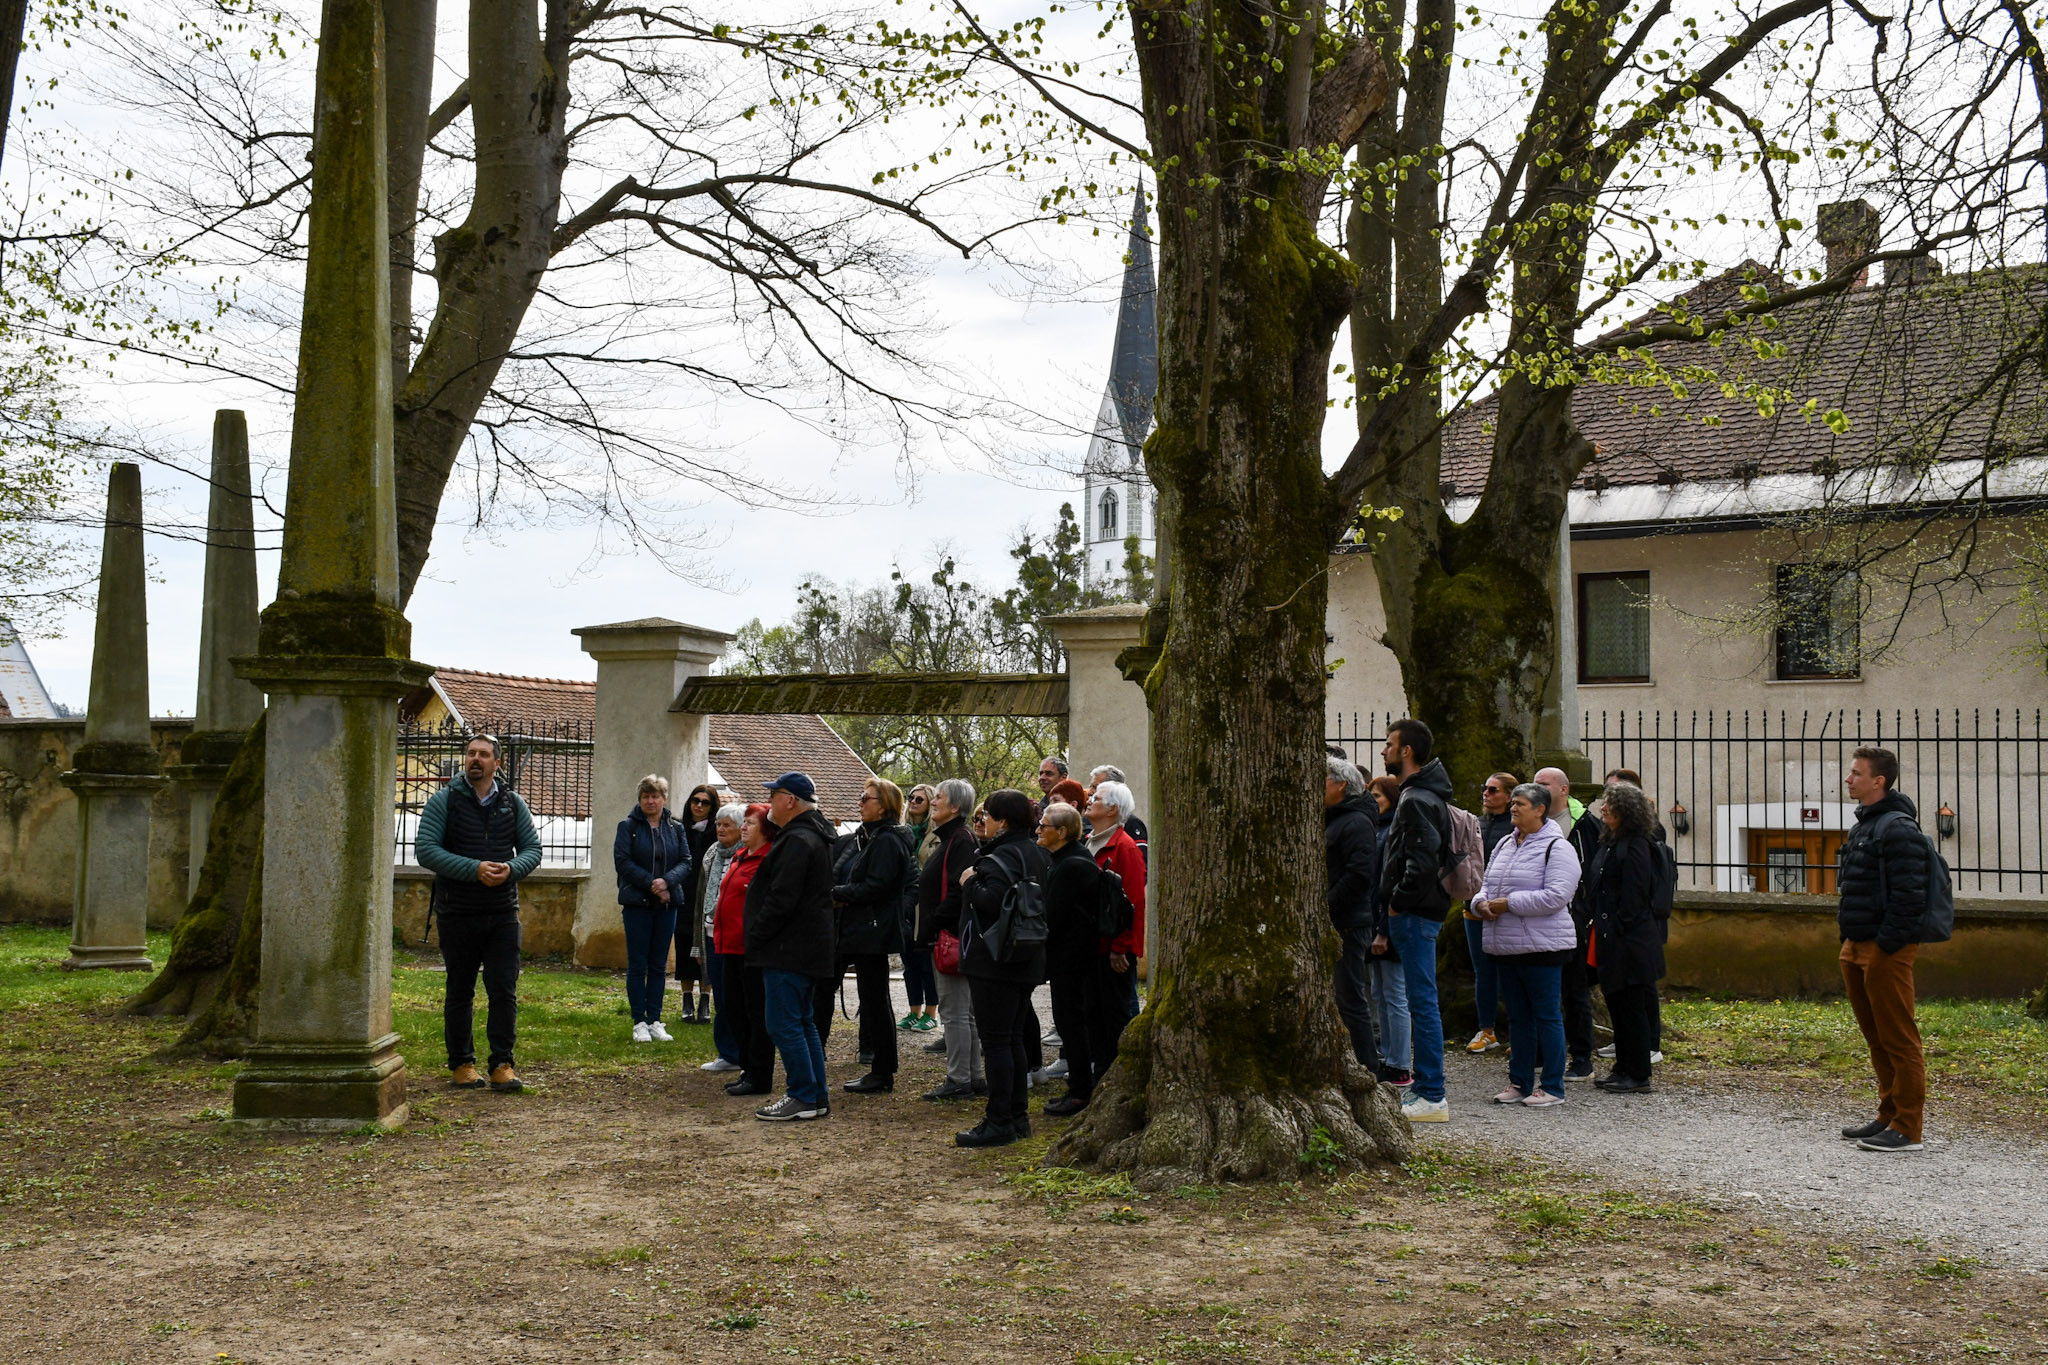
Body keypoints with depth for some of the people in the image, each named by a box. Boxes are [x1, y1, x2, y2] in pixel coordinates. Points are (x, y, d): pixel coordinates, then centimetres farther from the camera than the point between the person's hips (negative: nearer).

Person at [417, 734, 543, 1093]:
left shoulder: (513, 803, 9)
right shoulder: (443, 801, 0)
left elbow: (532, 847, 10)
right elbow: (425, 850, -9)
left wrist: (511, 869, -13)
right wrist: (474, 869, -18)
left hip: (503, 915, 2)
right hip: (457, 915, -2)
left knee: (505, 991, -2)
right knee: (459, 993, 7)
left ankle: (502, 1064, 3)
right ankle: (461, 1063, 17)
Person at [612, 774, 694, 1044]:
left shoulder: (676, 828, 7)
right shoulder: (628, 826, -1)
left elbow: (686, 862, 2)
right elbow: (622, 862, -9)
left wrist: (667, 881, -16)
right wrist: (651, 884, -16)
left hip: (667, 904, 3)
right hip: (637, 903, -3)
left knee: (659, 965, 7)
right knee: (637, 965, 1)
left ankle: (654, 1020, 13)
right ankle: (639, 1022, 7)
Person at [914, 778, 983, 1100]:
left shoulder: (961, 840, -15)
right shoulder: (948, 838, 18)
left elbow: (959, 892, -23)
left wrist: (930, 928, -20)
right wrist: (926, 931, 15)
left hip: (951, 937, -11)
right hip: (946, 936, 11)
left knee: (954, 1011, -6)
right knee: (965, 1010, 14)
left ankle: (959, 1081, -2)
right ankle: (973, 1077, 20)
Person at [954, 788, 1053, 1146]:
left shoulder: (1003, 856, -16)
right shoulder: (1037, 853, 14)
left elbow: (992, 901, -28)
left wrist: (970, 882, -10)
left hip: (996, 963, -10)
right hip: (1028, 961, 10)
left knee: (995, 1041, -5)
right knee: (1015, 1039, 15)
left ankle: (999, 1122, -4)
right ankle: (1018, 1116, 20)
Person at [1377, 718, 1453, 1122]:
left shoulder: (1417, 801, -16)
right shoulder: (1420, 794, 17)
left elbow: (1422, 862, -27)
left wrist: (1399, 902, -16)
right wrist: (1398, 905, 16)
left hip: (1414, 915, -11)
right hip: (1416, 912, 11)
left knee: (1422, 1002, -7)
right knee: (1421, 1001, 13)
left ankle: (1432, 1098, -4)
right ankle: (1425, 1089, 20)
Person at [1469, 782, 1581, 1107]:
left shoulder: (1557, 848, -9)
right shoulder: (1504, 845, 15)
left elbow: (1555, 897, -20)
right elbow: (1487, 885, 22)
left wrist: (1508, 903, -18)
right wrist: (1482, 902, -2)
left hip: (1542, 947, -8)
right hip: (1506, 947, 8)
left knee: (1547, 1016, -1)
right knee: (1518, 1017, 13)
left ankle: (1553, 1087, 5)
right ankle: (1519, 1083, 21)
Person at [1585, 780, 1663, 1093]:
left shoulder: (1634, 847, -15)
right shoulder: (1609, 841, 14)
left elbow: (1632, 898, -18)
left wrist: (1616, 930, -18)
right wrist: (1597, 923, 13)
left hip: (1629, 942, -10)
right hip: (1610, 940, 10)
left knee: (1631, 1007, -2)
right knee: (1616, 1004, 14)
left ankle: (1638, 1076, 5)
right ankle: (1623, 1068, 23)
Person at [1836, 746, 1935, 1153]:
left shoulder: (1898, 829, -14)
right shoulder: (1862, 826, 17)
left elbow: (1907, 894, -20)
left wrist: (1887, 943, -21)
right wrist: (1848, 936, 16)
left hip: (1887, 950, -10)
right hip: (1858, 948, 10)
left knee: (1898, 1039, -5)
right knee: (1876, 1038, 16)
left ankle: (1907, 1129, -1)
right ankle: (1889, 1115, 25)